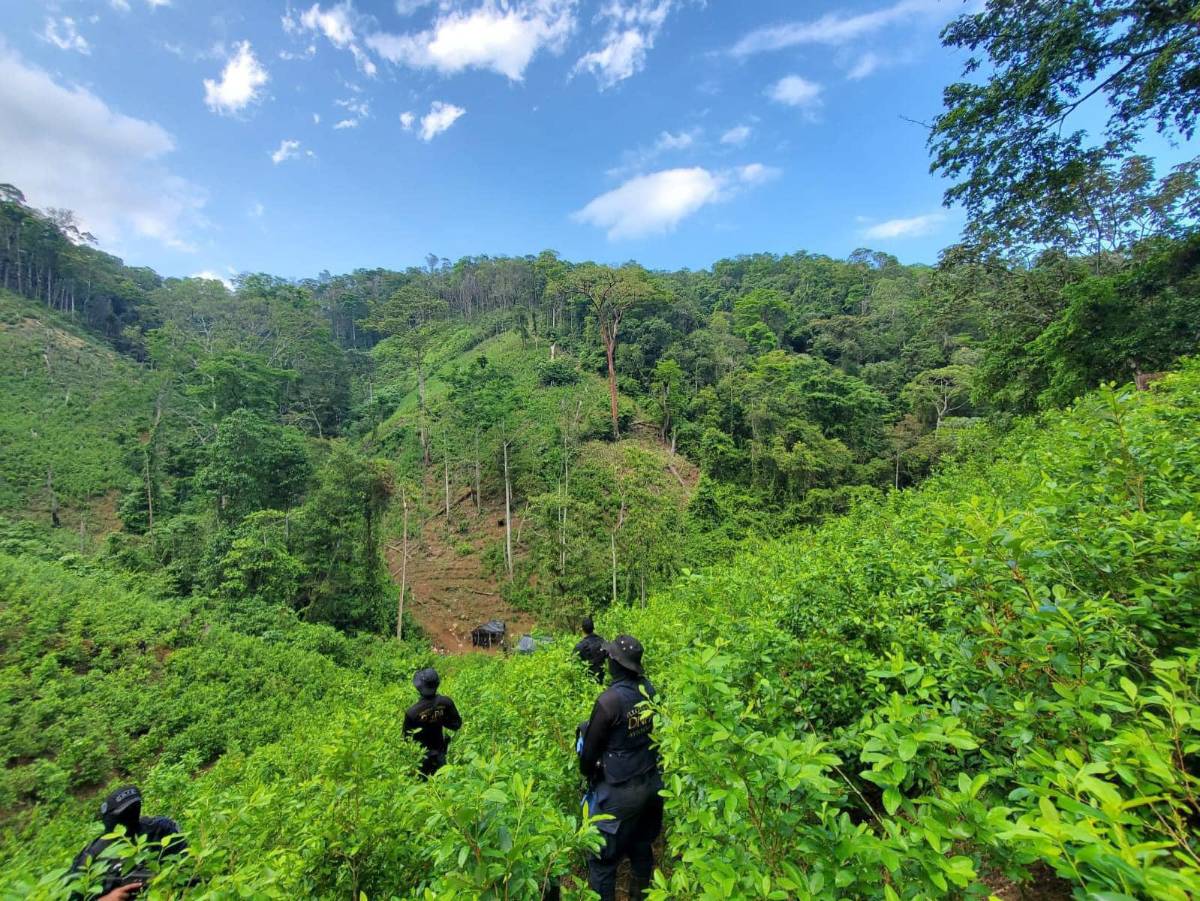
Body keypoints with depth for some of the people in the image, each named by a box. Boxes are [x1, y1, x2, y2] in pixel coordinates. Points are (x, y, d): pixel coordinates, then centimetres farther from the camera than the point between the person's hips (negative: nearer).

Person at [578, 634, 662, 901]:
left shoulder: (609, 700, -26)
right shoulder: (648, 689, -11)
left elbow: (591, 747, -11)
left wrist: (588, 775, 7)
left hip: (620, 791, -6)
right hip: (651, 782, 7)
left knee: (602, 855, 12)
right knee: (642, 844, 27)